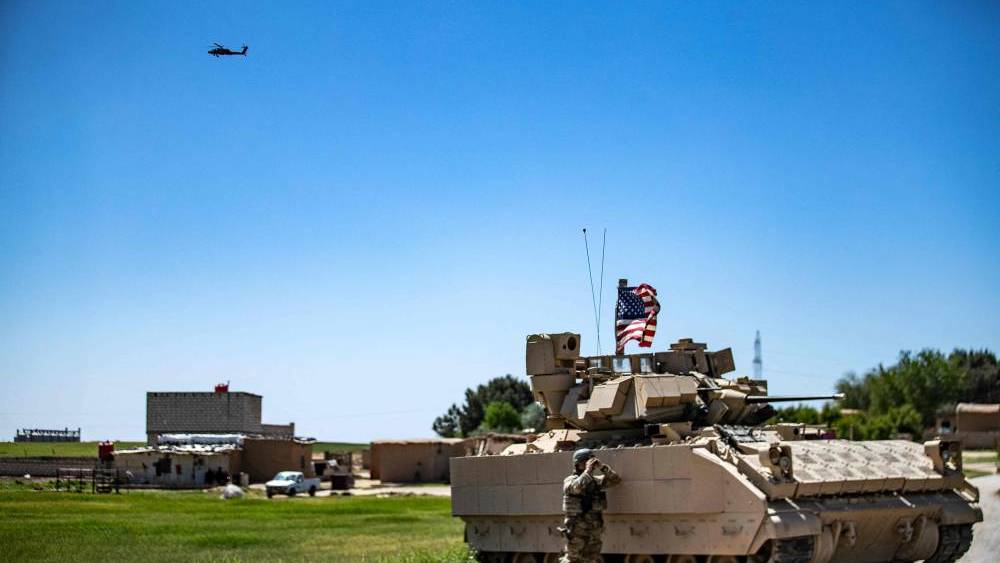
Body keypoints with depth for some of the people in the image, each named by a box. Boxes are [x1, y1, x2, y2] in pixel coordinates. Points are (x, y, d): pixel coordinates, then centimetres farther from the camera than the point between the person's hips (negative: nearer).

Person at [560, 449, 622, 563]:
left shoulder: (596, 481, 12)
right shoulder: (570, 480, -4)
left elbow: (616, 479, 8)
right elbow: (577, 487, -27)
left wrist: (602, 467, -4)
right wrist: (588, 471, -20)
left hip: (595, 531, 6)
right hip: (577, 530, -5)